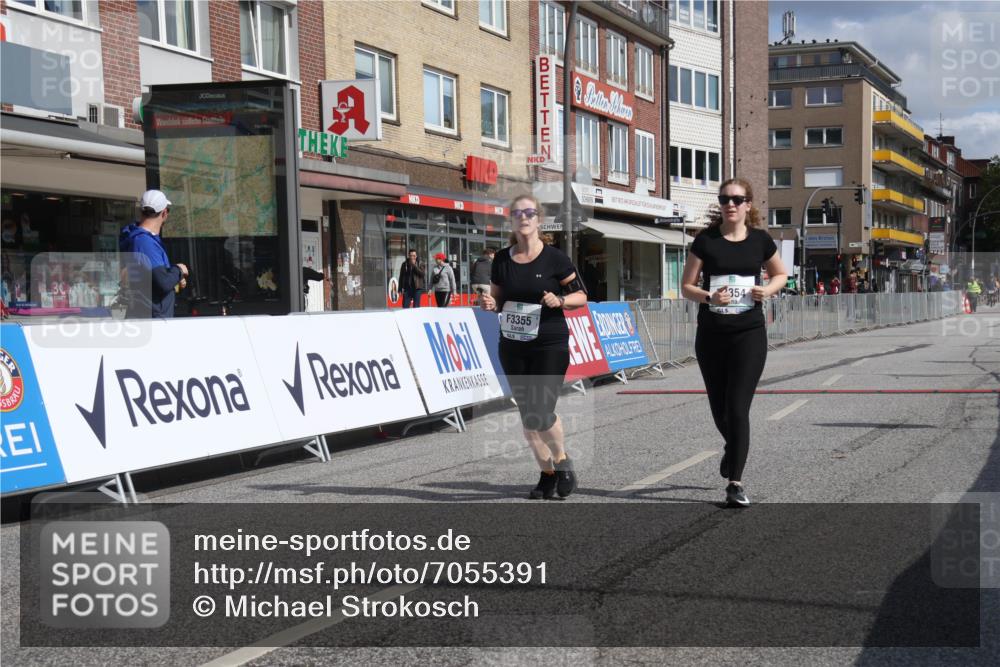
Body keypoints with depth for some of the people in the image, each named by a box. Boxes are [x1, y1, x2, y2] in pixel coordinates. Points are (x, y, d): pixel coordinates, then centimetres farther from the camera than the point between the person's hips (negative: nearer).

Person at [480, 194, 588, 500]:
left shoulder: (554, 258, -7)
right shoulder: (502, 260, 4)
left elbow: (581, 295, -2)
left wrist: (559, 300, -20)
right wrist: (489, 304, -8)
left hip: (550, 346, -4)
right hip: (512, 348, 4)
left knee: (538, 414, -12)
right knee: (526, 416, 8)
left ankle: (562, 460, 16)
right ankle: (548, 473, 25)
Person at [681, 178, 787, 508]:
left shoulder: (760, 240, 2)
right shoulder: (706, 240, -1)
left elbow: (781, 274, 17)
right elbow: (687, 286, 1)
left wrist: (768, 290, -4)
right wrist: (709, 297, -19)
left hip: (749, 334, -1)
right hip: (711, 334, 1)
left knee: (738, 408, -9)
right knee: (719, 407, 13)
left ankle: (735, 483, -3)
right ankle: (733, 449, 46)